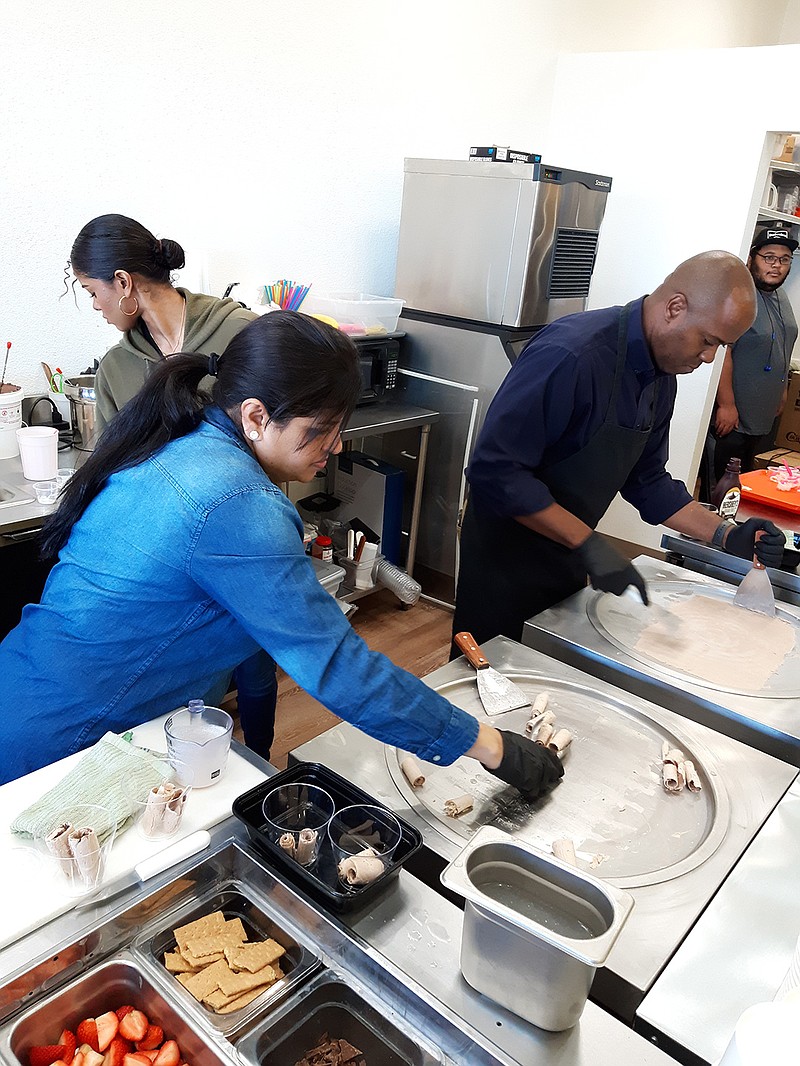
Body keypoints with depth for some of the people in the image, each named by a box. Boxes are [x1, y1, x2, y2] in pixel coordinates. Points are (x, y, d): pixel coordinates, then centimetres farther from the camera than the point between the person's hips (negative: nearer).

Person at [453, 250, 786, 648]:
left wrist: (726, 536, 0)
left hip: (568, 555, 8)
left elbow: (645, 480, 11)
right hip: (508, 557, -8)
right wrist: (588, 543, -29)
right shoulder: (572, 354, -27)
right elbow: (495, 471, -30)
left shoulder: (663, 378, 2)